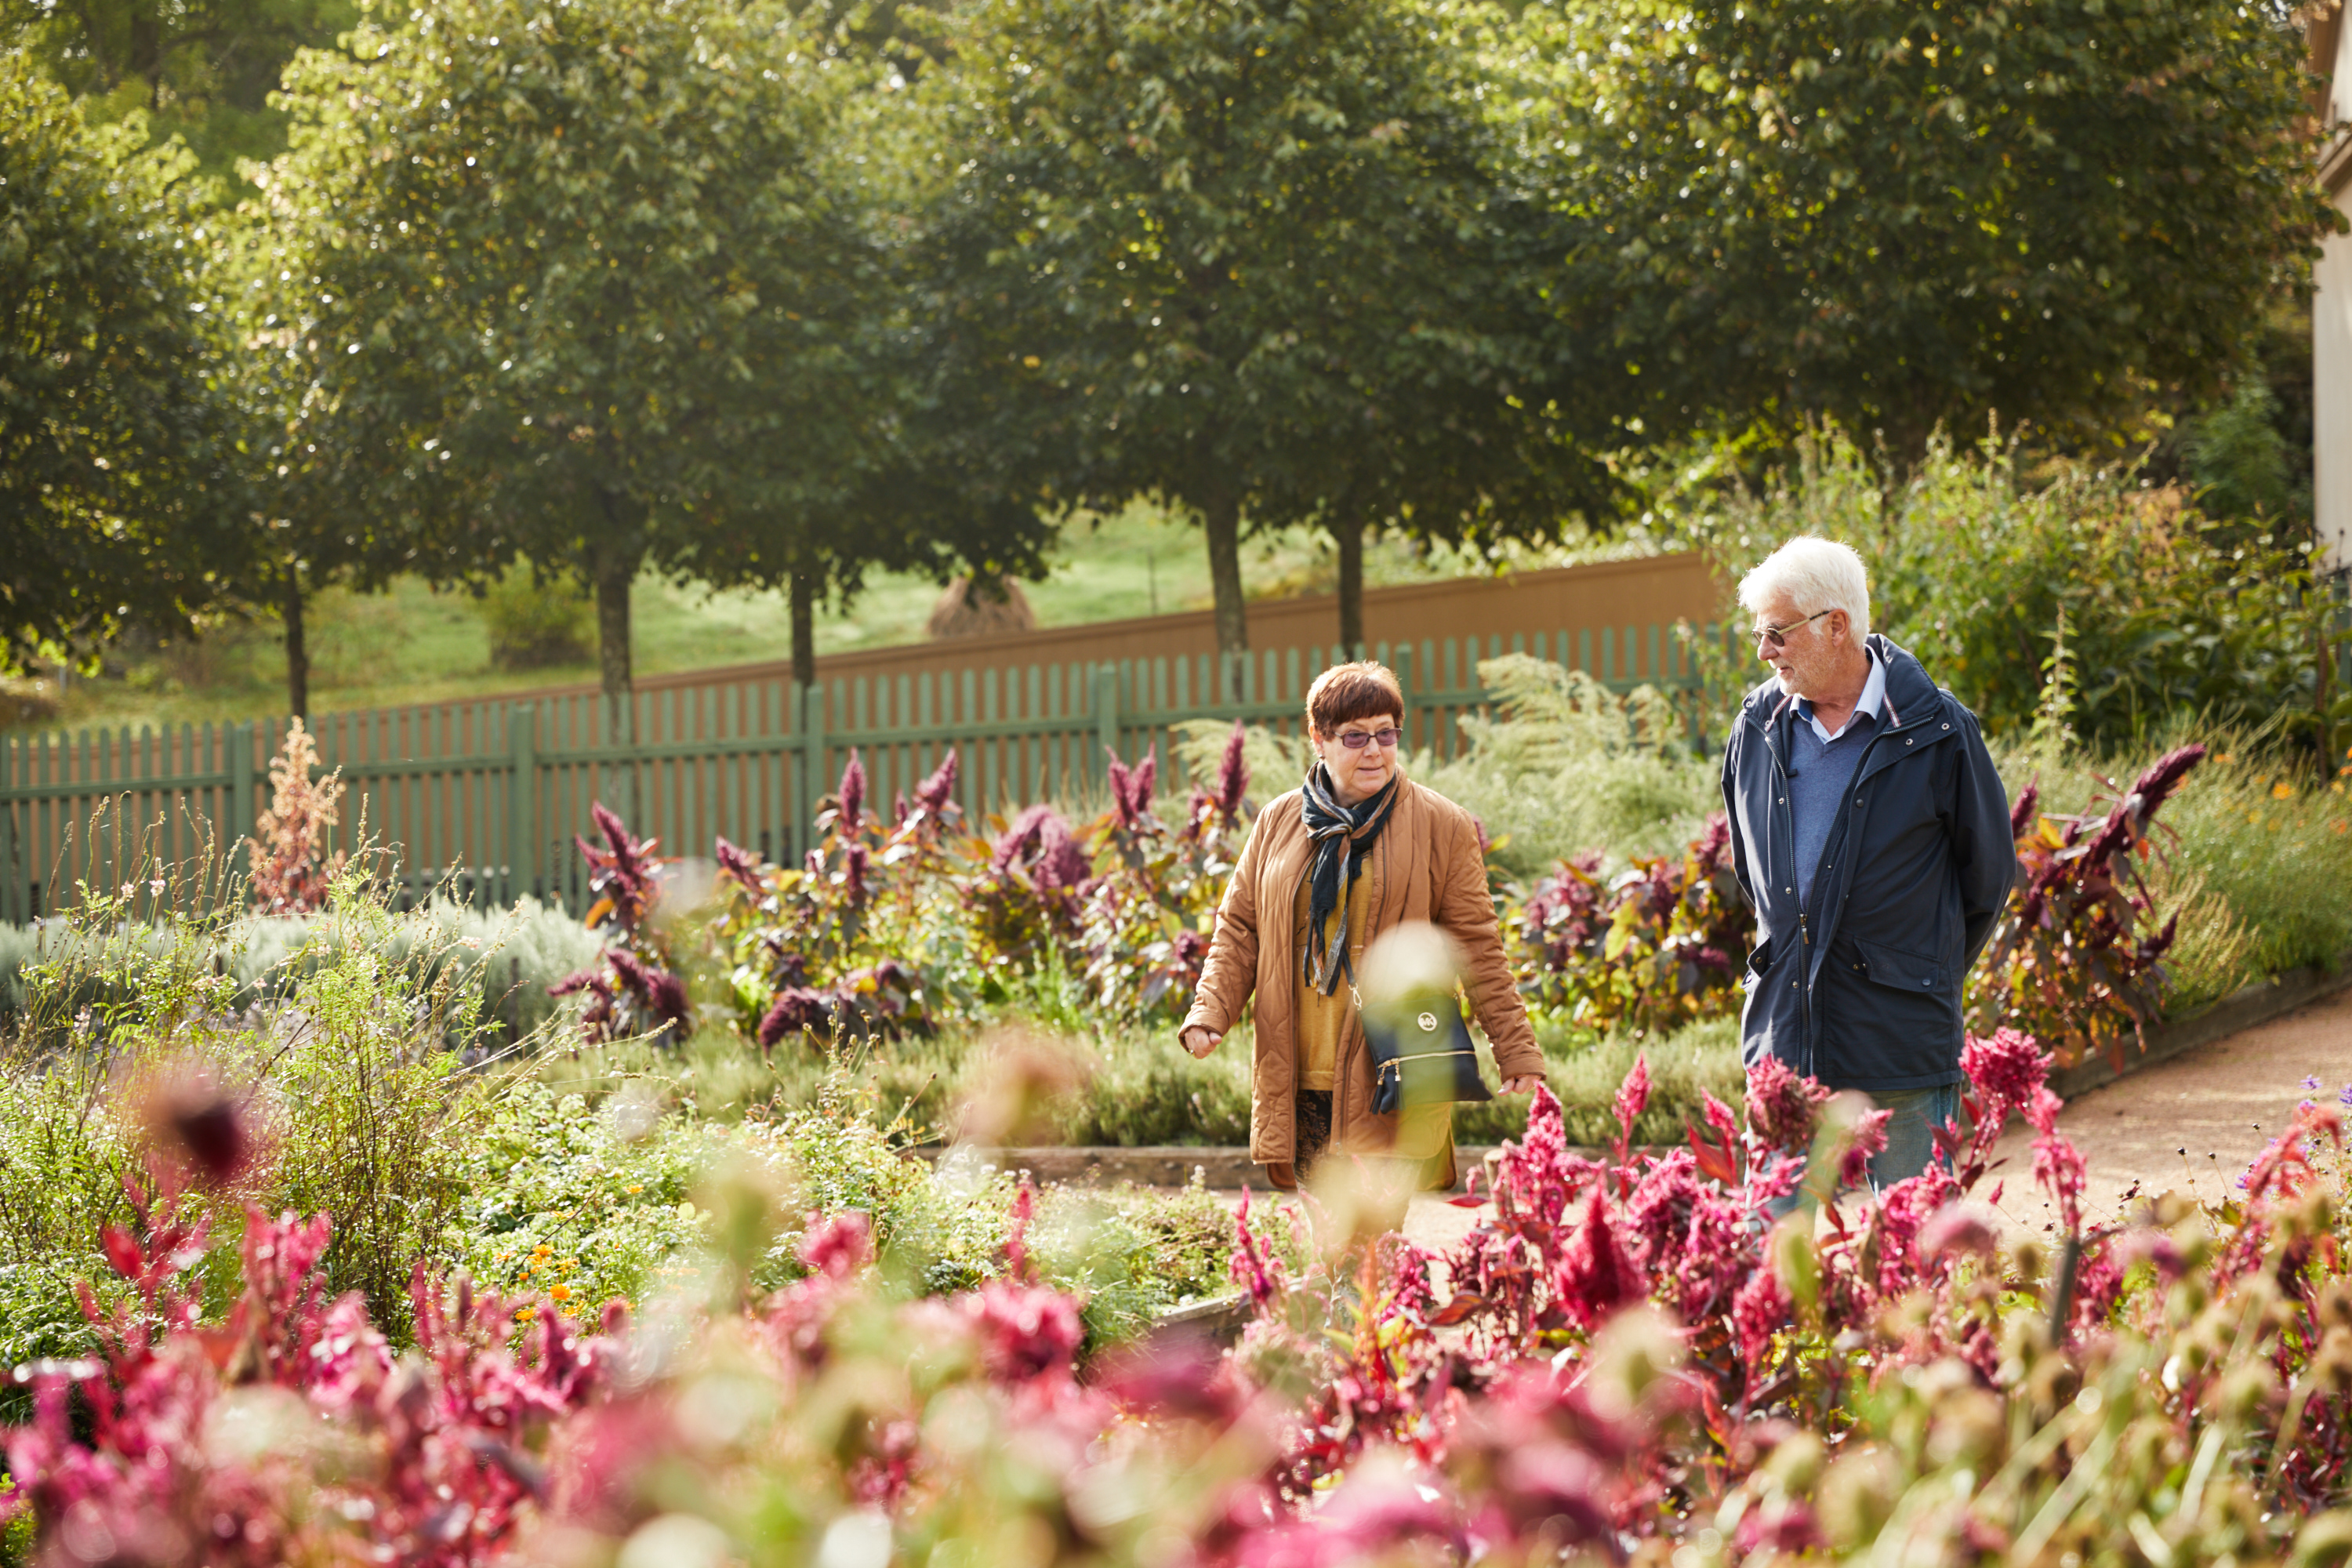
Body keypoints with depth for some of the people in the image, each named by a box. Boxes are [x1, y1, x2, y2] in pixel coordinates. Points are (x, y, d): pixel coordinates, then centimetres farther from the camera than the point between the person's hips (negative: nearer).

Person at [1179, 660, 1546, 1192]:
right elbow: (1240, 928, 17)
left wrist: (1516, 1051, 0)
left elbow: (1477, 947, 4)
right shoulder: (1279, 823, 13)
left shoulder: (1443, 827, 3)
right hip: (1300, 1084, 3)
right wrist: (1209, 1012, 1)